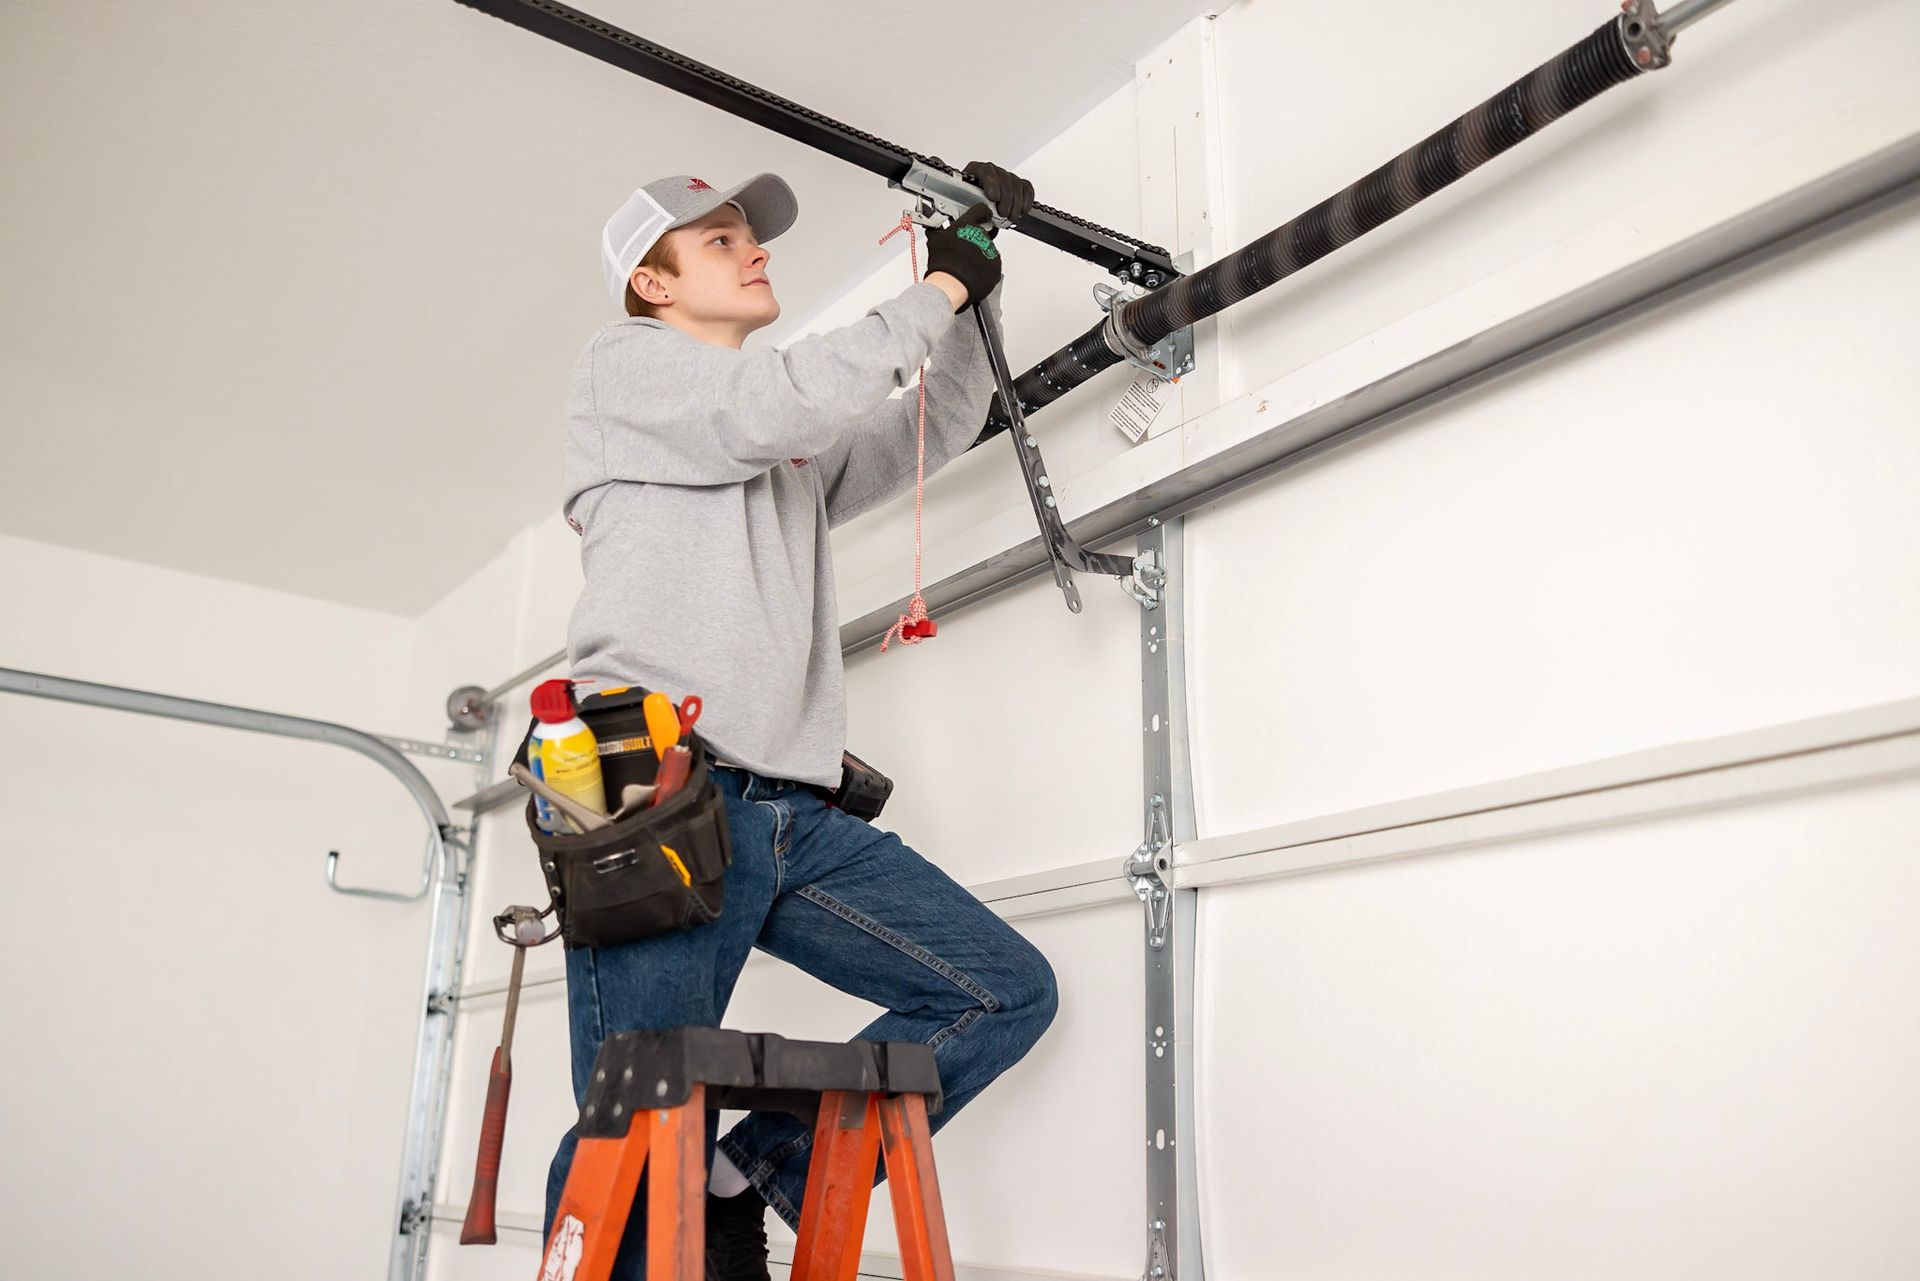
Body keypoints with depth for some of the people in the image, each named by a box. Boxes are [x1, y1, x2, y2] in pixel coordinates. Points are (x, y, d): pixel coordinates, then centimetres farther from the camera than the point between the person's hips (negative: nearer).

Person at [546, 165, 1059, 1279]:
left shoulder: (798, 452, 30)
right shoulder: (626, 363, 8)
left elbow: (939, 429, 30)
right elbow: (795, 401, -9)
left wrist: (980, 277, 19)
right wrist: (941, 285, 1)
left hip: (794, 811, 7)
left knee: (1009, 991, -1)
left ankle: (750, 1181, 4)